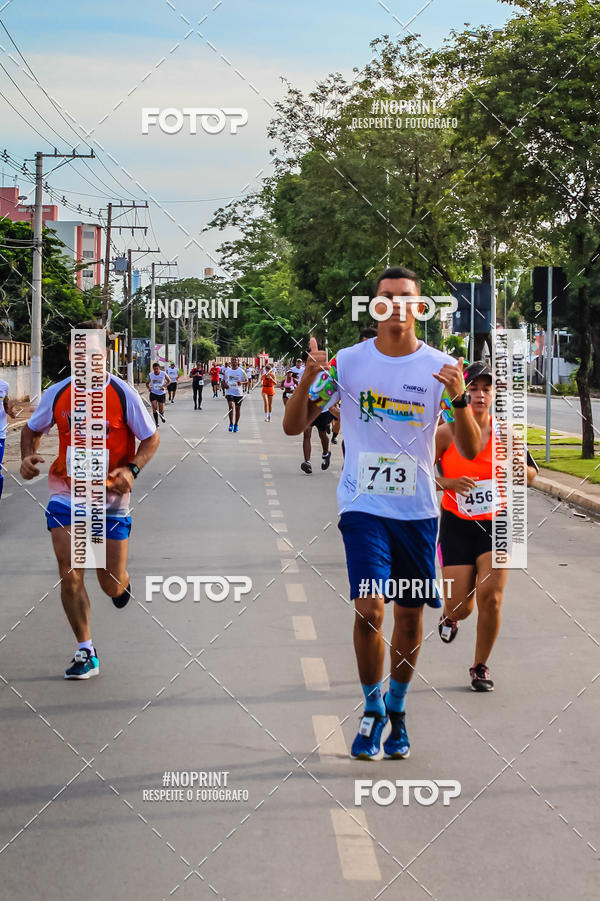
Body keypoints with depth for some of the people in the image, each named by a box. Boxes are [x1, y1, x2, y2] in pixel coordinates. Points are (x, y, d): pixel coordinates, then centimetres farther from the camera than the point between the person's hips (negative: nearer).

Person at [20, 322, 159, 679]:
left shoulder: (124, 394, -10)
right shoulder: (57, 393, -2)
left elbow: (151, 438, -2)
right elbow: (32, 430, 13)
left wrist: (132, 469, -20)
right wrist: (27, 457, -7)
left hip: (111, 495, -1)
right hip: (67, 492, 2)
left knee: (112, 584, 3)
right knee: (70, 575, -9)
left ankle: (122, 581, 43)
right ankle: (86, 653, 5)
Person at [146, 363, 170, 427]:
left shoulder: (163, 374, -9)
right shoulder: (150, 375, -4)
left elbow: (169, 381, 4)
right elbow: (147, 383, 10)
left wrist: (165, 386, -13)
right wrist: (148, 387, -13)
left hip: (161, 393, -1)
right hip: (153, 393, 1)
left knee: (161, 410, 3)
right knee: (154, 408, -10)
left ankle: (162, 415, 39)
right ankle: (156, 423, 1)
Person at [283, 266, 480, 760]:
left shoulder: (441, 367, -2)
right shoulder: (348, 361, -2)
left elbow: (471, 450, -5)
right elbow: (293, 426, 1)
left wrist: (459, 399, -24)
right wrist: (309, 380, -17)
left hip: (418, 510, 2)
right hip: (364, 506, -1)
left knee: (410, 617, 8)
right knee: (369, 608, -15)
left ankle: (397, 708, 30)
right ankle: (372, 709, 6)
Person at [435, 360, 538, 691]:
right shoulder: (446, 434, -8)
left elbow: (531, 475, 7)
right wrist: (447, 483, -17)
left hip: (497, 526, 1)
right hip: (457, 527, -1)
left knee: (491, 598, -11)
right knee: (462, 607, -2)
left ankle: (480, 666, 12)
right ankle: (449, 617, 40)